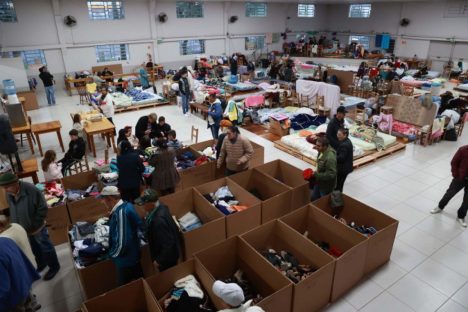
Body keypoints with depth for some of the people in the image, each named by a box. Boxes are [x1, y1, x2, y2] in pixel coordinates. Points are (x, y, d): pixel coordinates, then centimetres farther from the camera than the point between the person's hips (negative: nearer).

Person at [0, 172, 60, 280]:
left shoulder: (32, 190, -29)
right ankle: (41, 264, 47)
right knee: (34, 248, 25)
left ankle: (54, 266, 31)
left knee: (45, 247, 12)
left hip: (36, 227, -6)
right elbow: (12, 211, 8)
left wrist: (34, 225, -19)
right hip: (23, 228, 6)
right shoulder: (9, 194, -9)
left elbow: (43, 209, -21)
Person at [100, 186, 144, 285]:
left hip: (125, 258, -8)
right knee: (139, 280, 26)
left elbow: (121, 242, -31)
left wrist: (112, 254, -12)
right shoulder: (127, 205, -5)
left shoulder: (120, 212, -32)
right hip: (133, 252, 8)